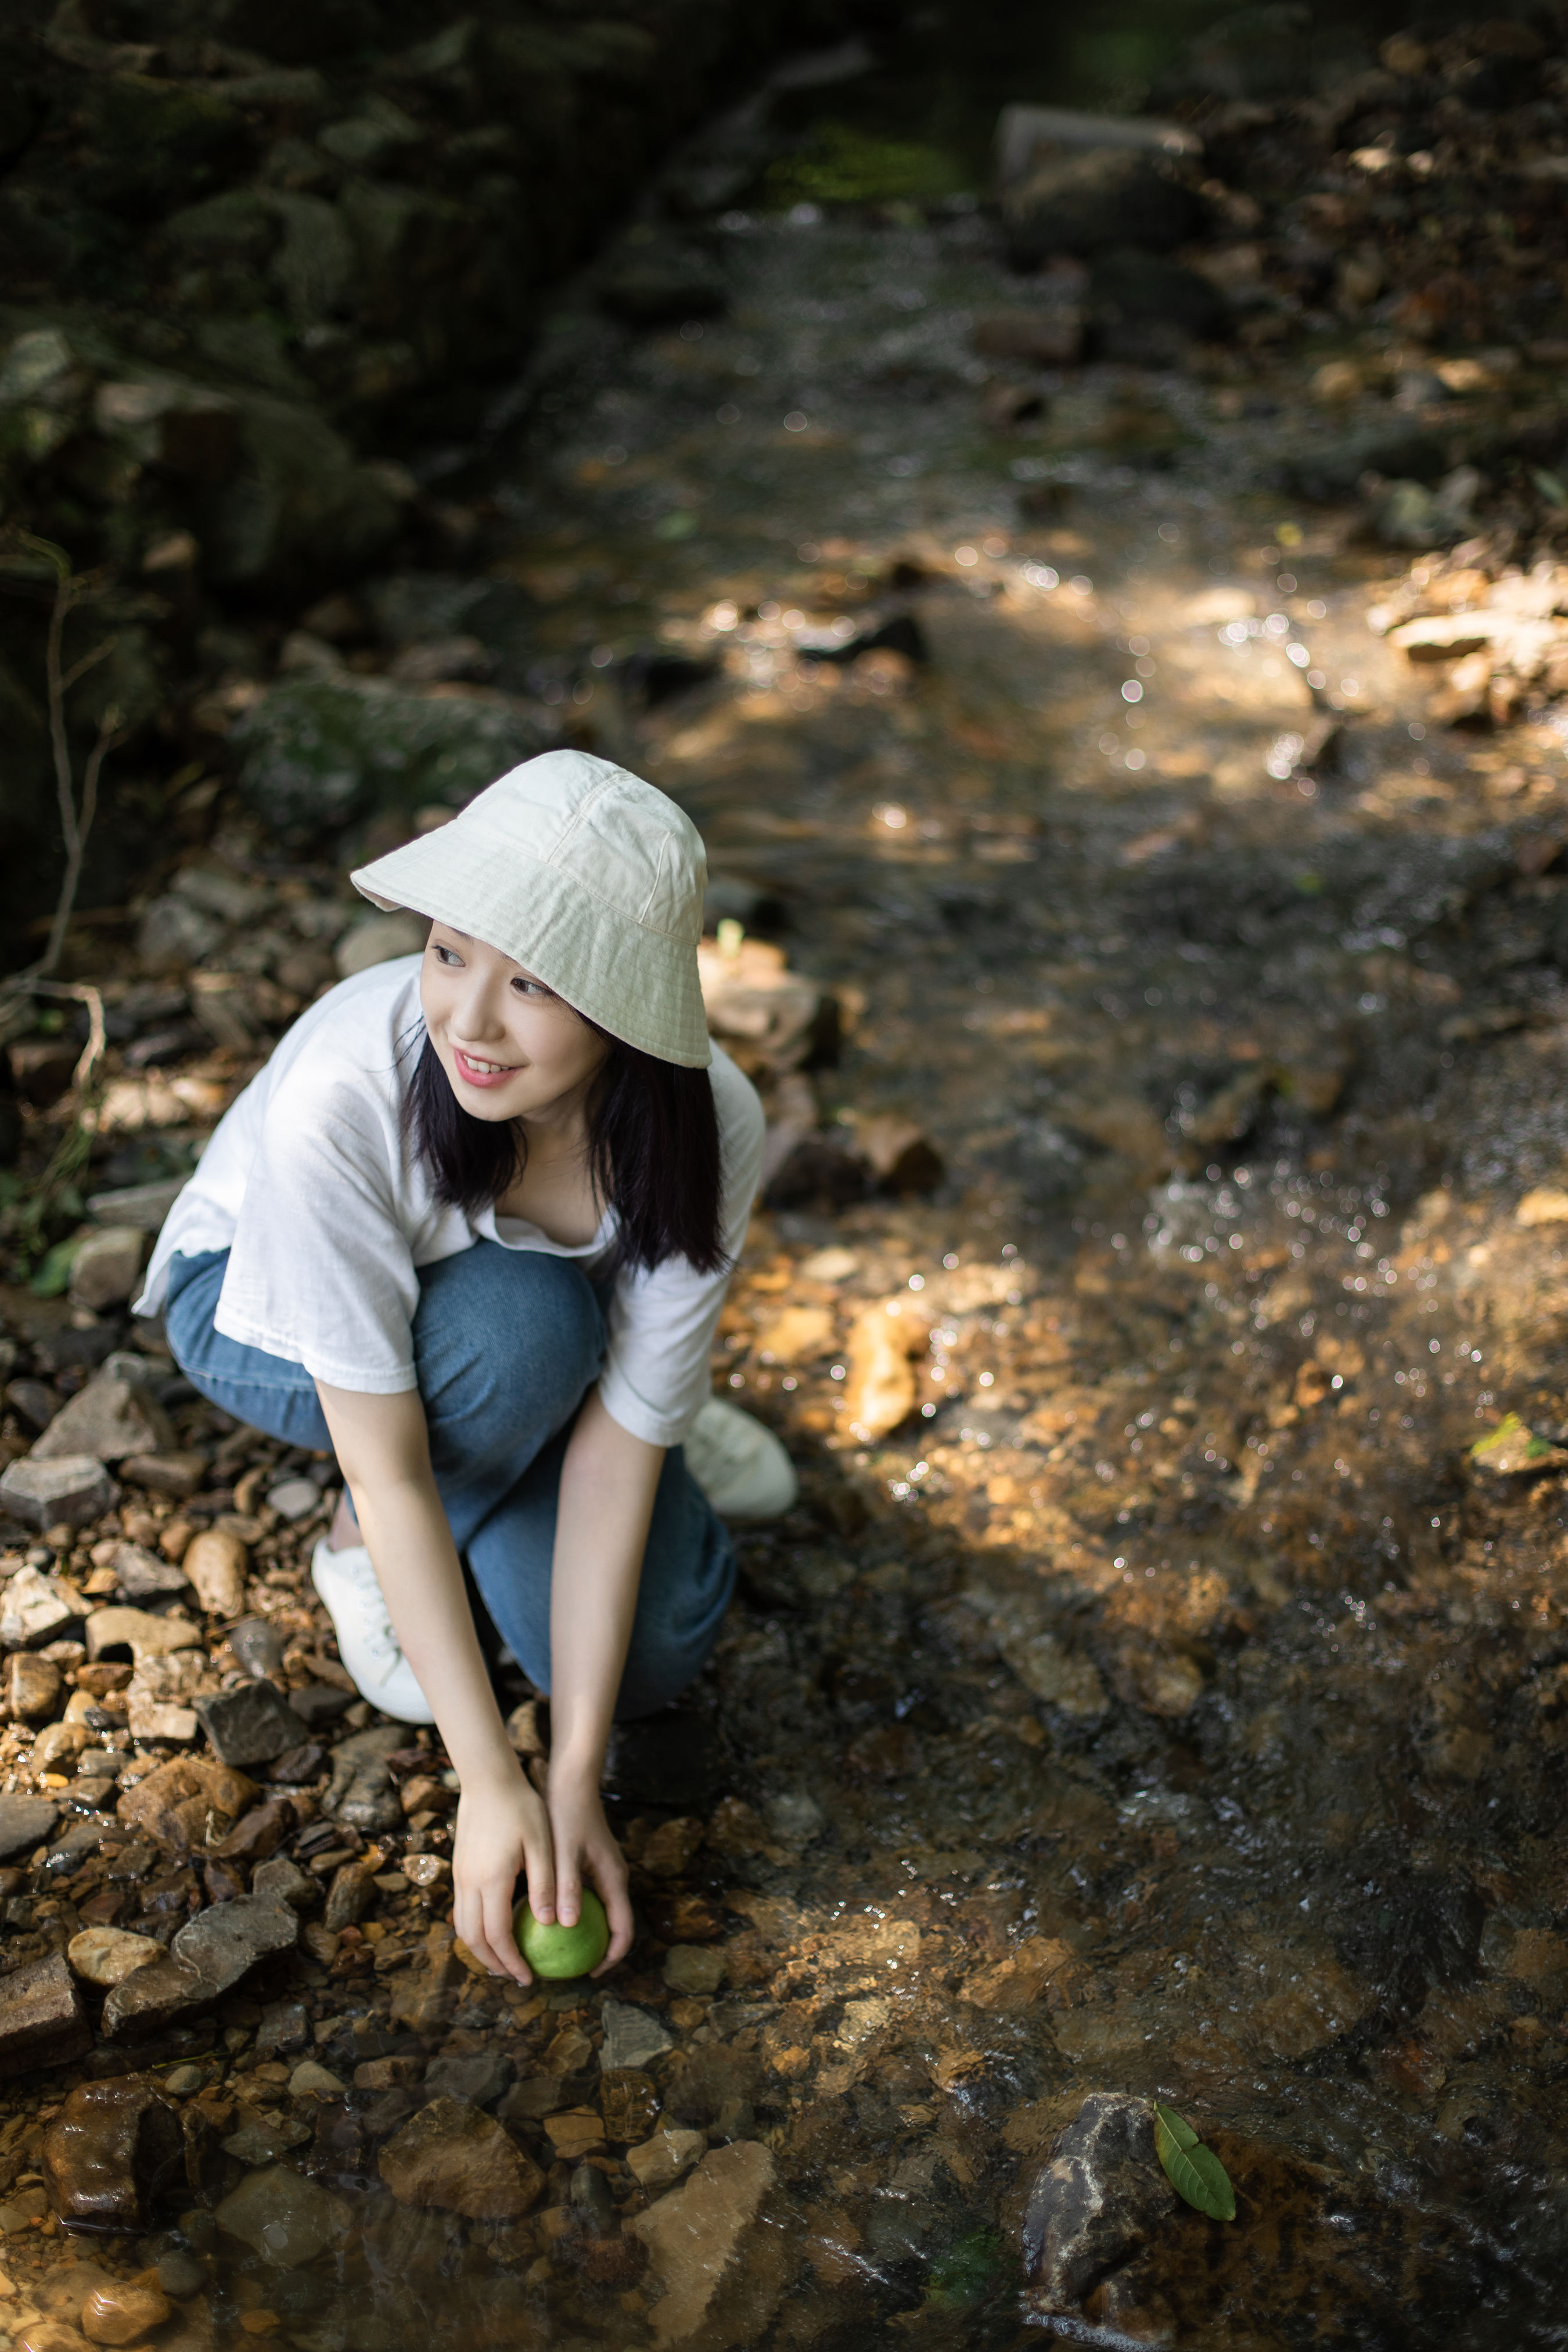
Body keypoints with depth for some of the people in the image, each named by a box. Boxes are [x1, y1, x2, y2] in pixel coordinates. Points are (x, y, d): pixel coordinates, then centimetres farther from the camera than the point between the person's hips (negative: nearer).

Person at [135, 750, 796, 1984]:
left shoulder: (707, 1127, -30)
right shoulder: (344, 1089, -39)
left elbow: (618, 1453, -25)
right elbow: (386, 1466, -34)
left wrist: (576, 1779, -27)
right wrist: (491, 1780, -32)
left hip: (557, 1339, 2)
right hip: (264, 1312, -2)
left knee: (651, 1652, -16)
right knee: (521, 1326, -36)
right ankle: (363, 1557, -5)